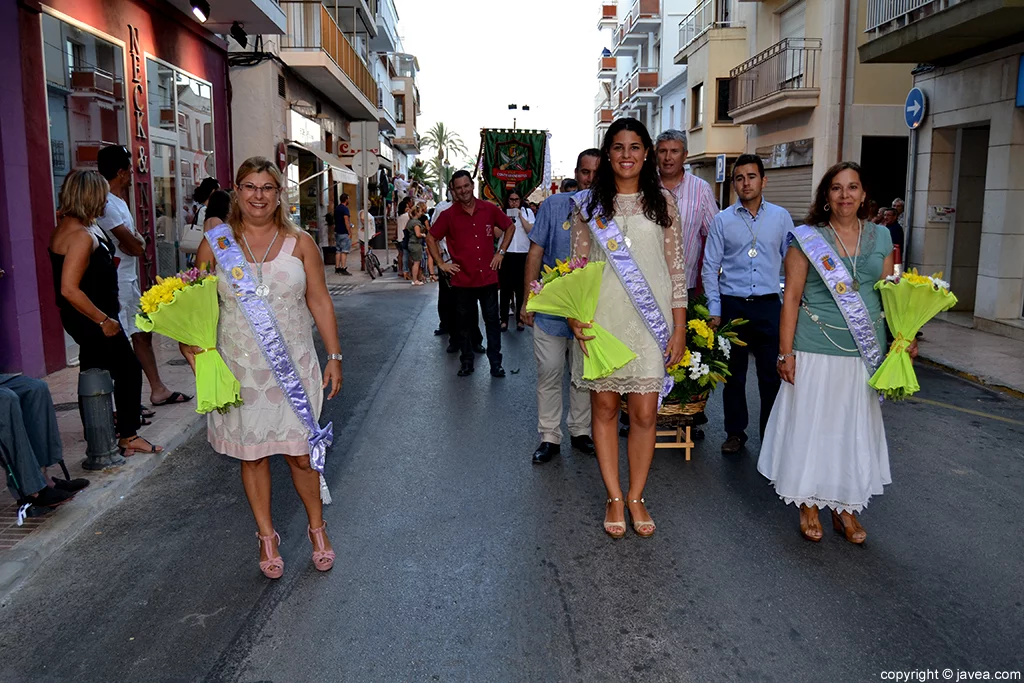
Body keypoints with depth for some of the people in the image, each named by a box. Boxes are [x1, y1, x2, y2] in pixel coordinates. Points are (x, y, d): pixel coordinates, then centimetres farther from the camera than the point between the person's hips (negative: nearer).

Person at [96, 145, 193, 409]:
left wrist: (131, 241, -8)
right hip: (117, 284, -11)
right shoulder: (106, 204, -17)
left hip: (130, 280, 11)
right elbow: (136, 247, -19)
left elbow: (138, 244, 11)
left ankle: (158, 390, 28)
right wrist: (134, 242, 0)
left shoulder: (119, 202, 16)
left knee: (143, 334, 16)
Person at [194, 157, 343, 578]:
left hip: (293, 365, -1)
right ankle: (266, 535, 28)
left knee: (300, 452, 3)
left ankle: (317, 528, 26)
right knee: (251, 453, 9)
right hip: (239, 369, 1)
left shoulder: (299, 243, 1)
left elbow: (320, 302, 4)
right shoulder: (216, 244, 2)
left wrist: (334, 357, 3)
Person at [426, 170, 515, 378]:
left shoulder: (489, 209, -1)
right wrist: (441, 264, 0)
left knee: (492, 321, 5)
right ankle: (467, 361, 23)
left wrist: (501, 252, 5)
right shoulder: (448, 215, -3)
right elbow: (431, 238, 6)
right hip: (462, 280, 0)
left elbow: (509, 227, 13)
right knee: (465, 322, 10)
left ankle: (496, 363, 14)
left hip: (488, 277, 0)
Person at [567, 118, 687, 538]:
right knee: (604, 407, 6)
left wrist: (679, 327, 0)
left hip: (649, 321, 0)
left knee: (645, 413, 0)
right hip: (601, 319, 0)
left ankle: (636, 497, 18)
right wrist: (574, 314, -8)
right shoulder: (589, 203, 7)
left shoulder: (662, 201, 7)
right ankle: (613, 497, 19)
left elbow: (676, 267, 5)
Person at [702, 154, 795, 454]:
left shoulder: (781, 217, 6)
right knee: (734, 373, 8)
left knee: (772, 373, 2)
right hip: (732, 305, 0)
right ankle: (735, 432, 21)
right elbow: (710, 266, 4)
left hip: (769, 305, 0)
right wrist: (714, 310, -1)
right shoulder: (722, 220, 3)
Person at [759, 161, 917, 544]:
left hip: (866, 351, 3)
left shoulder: (880, 238, 8)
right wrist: (785, 352, -9)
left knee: (856, 426, 10)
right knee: (811, 423, 4)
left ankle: (846, 507, 25)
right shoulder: (807, 239, -3)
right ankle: (809, 505, 21)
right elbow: (792, 297, -5)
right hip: (816, 351, -3)